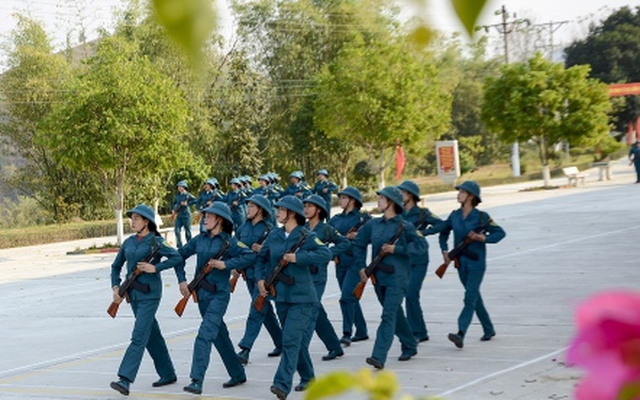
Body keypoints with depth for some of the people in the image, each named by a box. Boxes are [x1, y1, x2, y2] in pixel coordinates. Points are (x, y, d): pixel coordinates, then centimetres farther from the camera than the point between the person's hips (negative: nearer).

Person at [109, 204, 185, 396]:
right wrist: (115, 287, 5)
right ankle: (168, 374, 25)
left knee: (139, 336, -12)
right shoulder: (129, 242, 10)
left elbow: (177, 258, -16)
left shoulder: (155, 242, -8)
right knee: (152, 335, 14)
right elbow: (116, 266, 18)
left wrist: (155, 268, -20)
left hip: (149, 294, -7)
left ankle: (125, 380, -20)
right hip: (133, 293, 7)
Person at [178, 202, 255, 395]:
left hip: (218, 294, -7)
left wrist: (225, 264, -22)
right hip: (201, 293, 7)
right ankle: (238, 374, 30)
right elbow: (180, 255, 16)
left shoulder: (229, 241, -9)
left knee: (205, 334, -17)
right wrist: (182, 280, 7)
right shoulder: (200, 239, 7)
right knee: (219, 335, 16)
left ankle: (197, 381, -20)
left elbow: (250, 256, -20)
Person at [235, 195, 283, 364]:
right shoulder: (243, 228, 10)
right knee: (265, 311, 15)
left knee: (256, 312, -11)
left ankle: (245, 350, -15)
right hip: (249, 274, 7)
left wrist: (263, 249, -24)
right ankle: (281, 343, 29)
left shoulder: (270, 229, -9)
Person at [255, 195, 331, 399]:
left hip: (301, 297, -6)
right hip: (281, 295, 6)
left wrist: (298, 257, -25)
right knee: (297, 339, 16)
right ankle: (308, 377, 32)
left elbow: (326, 254, -23)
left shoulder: (307, 236, -10)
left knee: (291, 340, -14)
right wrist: (260, 278, 2)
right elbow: (262, 258, 17)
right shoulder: (274, 235, 6)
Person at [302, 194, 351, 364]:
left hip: (317, 277, -6)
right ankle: (335, 348, 24)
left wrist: (328, 253, -7)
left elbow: (345, 243, 3)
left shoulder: (326, 229, -2)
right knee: (318, 315, 12)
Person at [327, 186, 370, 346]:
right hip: (340, 261, 7)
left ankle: (347, 333, -14)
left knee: (347, 296, -16)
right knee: (351, 298, 12)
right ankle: (362, 331, 23)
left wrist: (357, 236, -19)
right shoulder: (336, 219, 13)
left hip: (355, 261, -7)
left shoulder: (363, 218, -4)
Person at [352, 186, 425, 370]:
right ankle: (410, 346, 37)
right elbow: (358, 244, 18)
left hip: (397, 277, -6)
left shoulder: (405, 226, -7)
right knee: (396, 314, 18)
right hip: (378, 277, 6)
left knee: (389, 315, -14)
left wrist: (396, 249, -19)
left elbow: (421, 245, -13)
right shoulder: (373, 224, 8)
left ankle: (379, 357, -22)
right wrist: (361, 266, 8)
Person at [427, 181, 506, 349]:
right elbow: (442, 231, 19)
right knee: (475, 297, 15)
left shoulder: (481, 216, -10)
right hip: (461, 262, 6)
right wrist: (444, 250, 8)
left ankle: (461, 334, -23)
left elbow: (500, 233, -6)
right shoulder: (455, 216, 4)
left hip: (476, 262, -6)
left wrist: (483, 238, -20)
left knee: (470, 298, -13)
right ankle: (489, 330, 30)